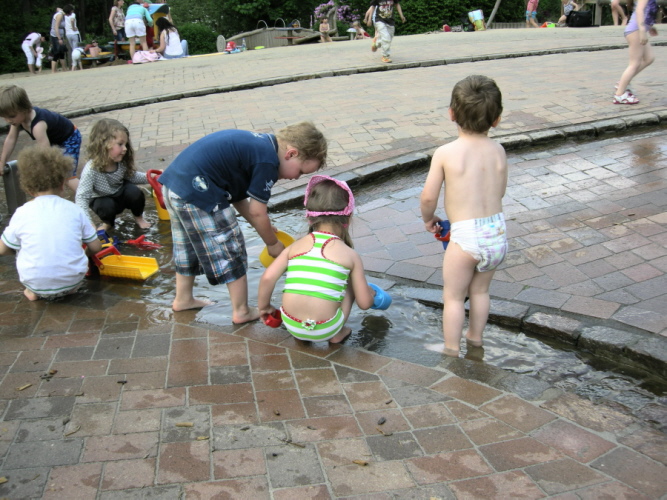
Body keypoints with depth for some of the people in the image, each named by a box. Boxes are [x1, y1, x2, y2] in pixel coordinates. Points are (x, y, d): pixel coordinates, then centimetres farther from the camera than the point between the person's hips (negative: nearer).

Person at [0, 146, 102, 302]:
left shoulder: (22, 213, -3)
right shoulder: (74, 210, -1)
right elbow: (95, 247, 4)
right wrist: (84, 252, 28)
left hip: (36, 284, -1)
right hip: (73, 281, 1)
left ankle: (33, 292, 14)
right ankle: (70, 288, 12)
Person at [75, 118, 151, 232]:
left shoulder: (122, 163, -22)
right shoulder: (91, 169, -36)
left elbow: (131, 176, 0)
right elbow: (82, 197, -37)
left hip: (121, 195, 3)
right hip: (103, 199, -3)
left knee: (135, 192, -24)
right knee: (106, 206, -33)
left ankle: (138, 217, 7)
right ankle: (108, 223, 4)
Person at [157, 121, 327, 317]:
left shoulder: (261, 142, 13)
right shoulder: (267, 161, -15)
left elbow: (238, 197, 16)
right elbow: (257, 212, -10)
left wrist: (264, 230, 18)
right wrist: (273, 244, 6)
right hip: (197, 192, -10)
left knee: (188, 247, 26)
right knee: (231, 251, 5)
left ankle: (183, 299, 43)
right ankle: (241, 311, 17)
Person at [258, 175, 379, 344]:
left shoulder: (295, 246, 4)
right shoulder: (350, 255, -1)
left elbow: (267, 278, -5)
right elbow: (364, 303, 2)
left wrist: (264, 306, 14)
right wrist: (370, 293, 26)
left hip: (291, 324, 2)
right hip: (325, 329, -2)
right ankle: (337, 334, 17)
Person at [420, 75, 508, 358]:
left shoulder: (445, 153, -11)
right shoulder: (498, 151, 2)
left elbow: (429, 197, -8)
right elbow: (499, 192, 10)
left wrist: (428, 218, 12)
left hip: (466, 236, -5)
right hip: (497, 232, 5)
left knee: (453, 295, 13)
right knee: (480, 290, 26)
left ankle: (451, 349, 22)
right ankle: (475, 337, 42)